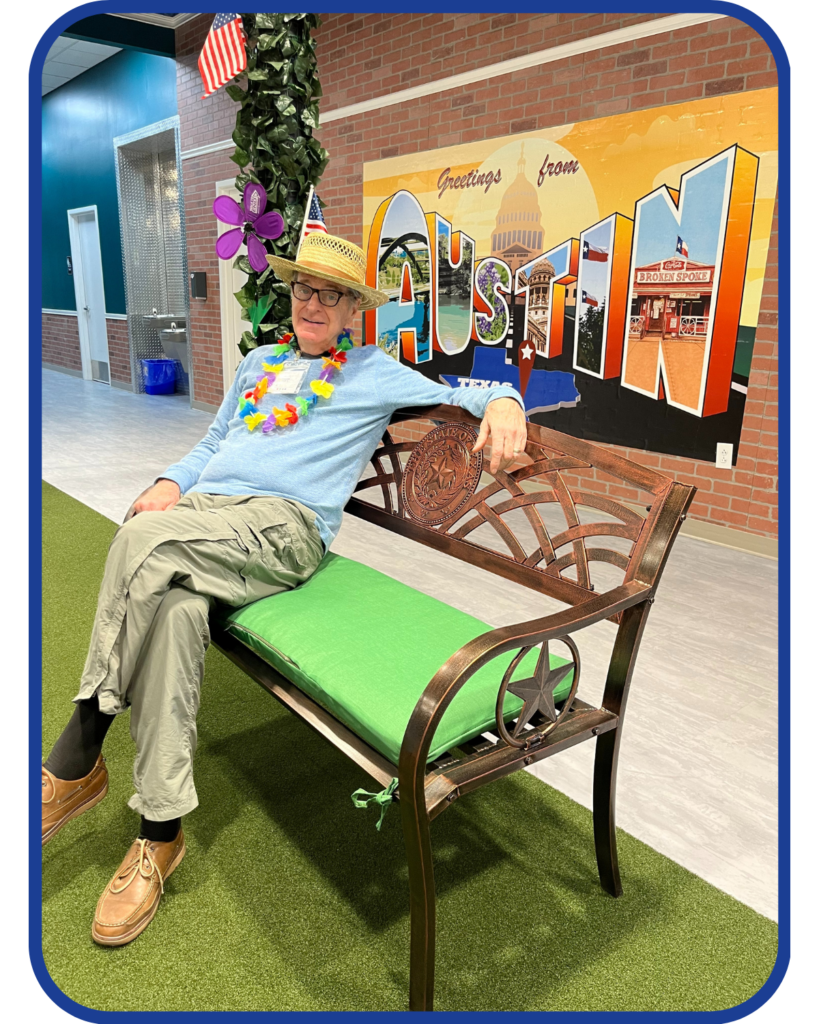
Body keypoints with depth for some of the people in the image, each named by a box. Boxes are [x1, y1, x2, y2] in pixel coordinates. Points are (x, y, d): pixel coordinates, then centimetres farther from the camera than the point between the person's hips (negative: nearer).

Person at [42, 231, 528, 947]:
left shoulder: (375, 373, 18)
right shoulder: (260, 363, 32)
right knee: (175, 607, -31)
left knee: (142, 540, -32)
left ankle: (76, 760, -18)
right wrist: (172, 484, 9)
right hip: (201, 513, 5)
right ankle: (160, 836, -23)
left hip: (285, 524, -4)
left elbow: (462, 394, 14)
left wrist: (502, 400, -11)